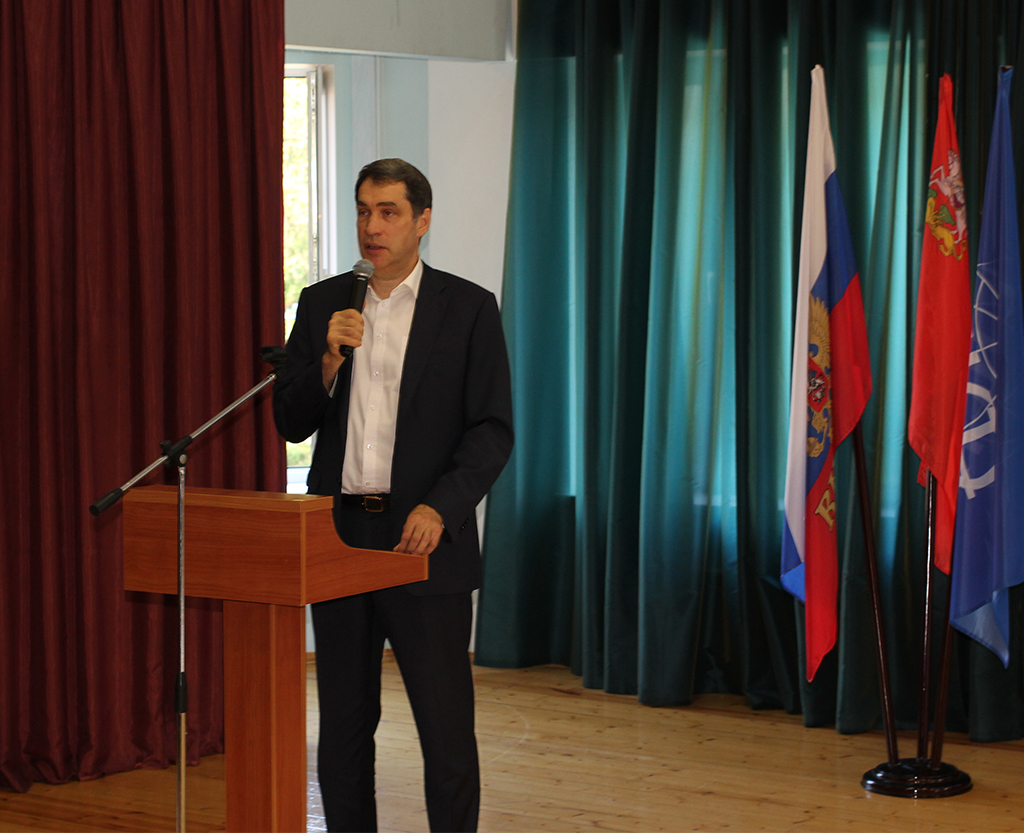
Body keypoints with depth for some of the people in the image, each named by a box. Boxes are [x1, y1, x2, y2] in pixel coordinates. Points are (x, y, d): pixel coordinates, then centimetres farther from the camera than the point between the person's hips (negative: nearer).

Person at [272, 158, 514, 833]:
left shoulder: (469, 308, 0)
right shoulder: (322, 304, 9)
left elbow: (493, 430, -5)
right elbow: (291, 423, 6)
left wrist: (441, 507, -19)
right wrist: (329, 359, -12)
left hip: (424, 541, -3)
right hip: (338, 539, 3)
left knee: (447, 727, -2)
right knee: (344, 725, 10)